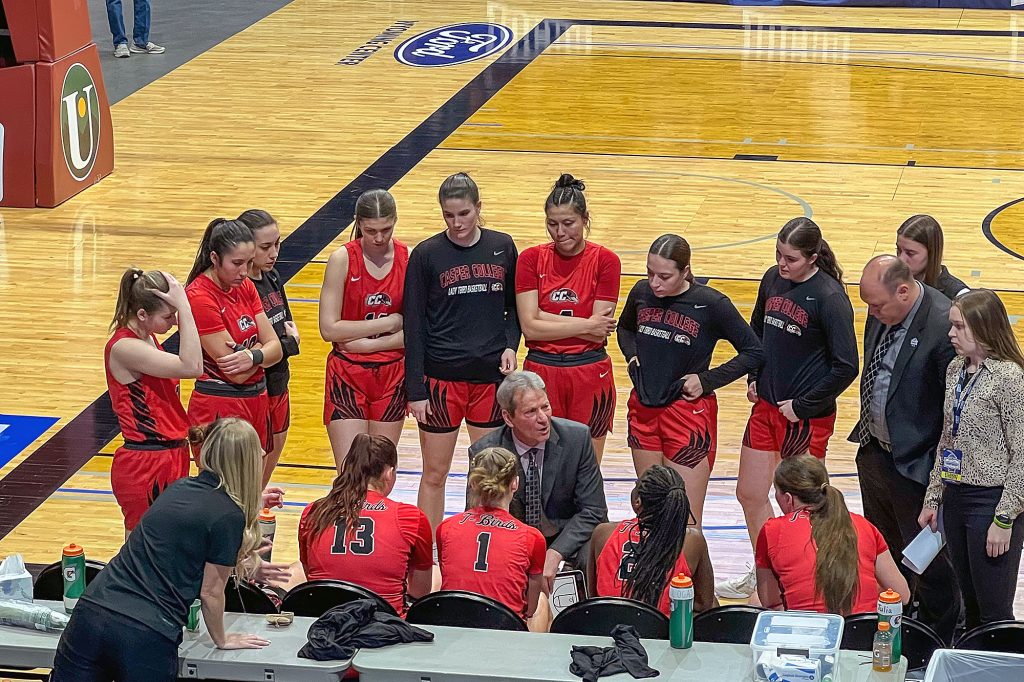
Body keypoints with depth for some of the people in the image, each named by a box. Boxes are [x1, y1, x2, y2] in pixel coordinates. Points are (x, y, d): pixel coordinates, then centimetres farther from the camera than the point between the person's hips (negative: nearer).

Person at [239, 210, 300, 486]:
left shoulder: (272, 277, 5)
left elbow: (289, 325, 13)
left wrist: (288, 336, -11)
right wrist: (288, 342, -9)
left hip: (278, 388, 8)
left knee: (265, 478, 20)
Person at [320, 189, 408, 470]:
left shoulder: (408, 259, -3)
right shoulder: (343, 259, -8)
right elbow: (329, 329, -13)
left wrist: (366, 343, -15)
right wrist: (389, 323, -12)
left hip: (392, 376, 2)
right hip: (347, 376, -2)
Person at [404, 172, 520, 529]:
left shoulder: (502, 247, 2)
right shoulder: (426, 254, -6)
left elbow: (513, 307, 14)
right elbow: (414, 326, -4)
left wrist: (510, 345, -6)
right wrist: (415, 390, -7)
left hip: (491, 375, 2)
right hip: (441, 378, -2)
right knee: (434, 474, 5)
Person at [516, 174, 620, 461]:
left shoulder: (605, 261, -5)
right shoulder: (531, 259, -1)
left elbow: (598, 332, -11)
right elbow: (530, 327, -10)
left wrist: (543, 316, -13)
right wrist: (585, 324, -12)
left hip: (590, 375, -1)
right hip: (541, 372, 1)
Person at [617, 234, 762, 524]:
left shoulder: (712, 304, -14)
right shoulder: (642, 292, -1)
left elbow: (753, 352, -7)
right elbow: (625, 328, 22)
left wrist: (706, 380, -11)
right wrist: (632, 356, 4)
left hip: (689, 413, -5)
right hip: (643, 409, 5)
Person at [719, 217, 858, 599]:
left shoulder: (829, 296, -18)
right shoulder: (773, 279, 2)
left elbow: (846, 366, -19)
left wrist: (803, 406, -15)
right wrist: (754, 378, 10)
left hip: (807, 417, -7)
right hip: (766, 407, 7)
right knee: (749, 494, 15)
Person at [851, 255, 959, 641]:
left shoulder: (943, 324, -26)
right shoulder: (882, 313, -1)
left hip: (915, 464, -8)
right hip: (875, 451, 8)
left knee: (928, 564, 7)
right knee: (883, 551, 24)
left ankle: (937, 640, 25)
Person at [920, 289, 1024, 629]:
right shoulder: (956, 370, 8)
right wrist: (933, 498, 14)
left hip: (992, 499, -7)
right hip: (955, 496, 7)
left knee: (994, 613, -2)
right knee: (971, 605, 15)